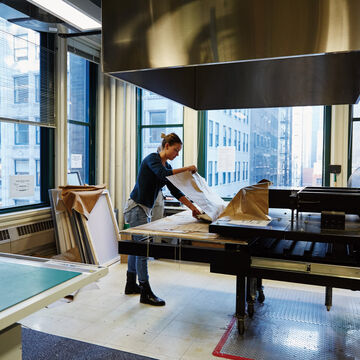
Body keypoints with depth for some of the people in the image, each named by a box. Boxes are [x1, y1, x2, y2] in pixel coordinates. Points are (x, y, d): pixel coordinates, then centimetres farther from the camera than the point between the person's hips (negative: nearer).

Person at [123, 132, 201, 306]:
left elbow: (175, 191, 10)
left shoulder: (167, 166, 12)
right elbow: (163, 174, -34)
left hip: (144, 209, 10)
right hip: (136, 208, -9)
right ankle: (146, 293, 3)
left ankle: (131, 285, 29)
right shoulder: (152, 158, -13)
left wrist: (192, 207, 3)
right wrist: (186, 168, -25)